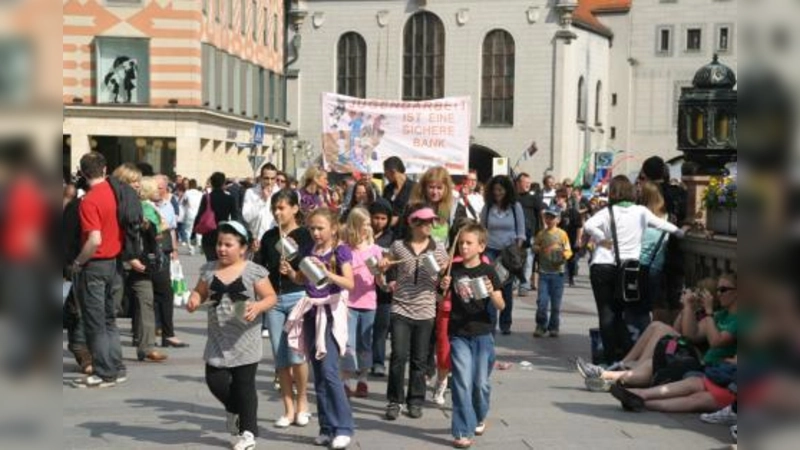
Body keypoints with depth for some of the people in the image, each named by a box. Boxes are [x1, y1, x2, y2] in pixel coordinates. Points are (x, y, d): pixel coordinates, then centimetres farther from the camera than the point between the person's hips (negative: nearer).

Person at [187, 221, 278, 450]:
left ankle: (248, 431, 12)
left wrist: (258, 306, -26)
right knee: (215, 381, 2)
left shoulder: (254, 271, -8)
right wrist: (194, 300, -8)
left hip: (245, 340, -4)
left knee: (244, 384, 2)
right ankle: (234, 409, 34)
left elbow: (271, 297, -7)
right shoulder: (209, 270, 5)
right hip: (218, 340, 4)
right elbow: (200, 292, 14)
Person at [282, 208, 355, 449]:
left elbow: (350, 284, -18)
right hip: (311, 311, 6)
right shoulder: (310, 251, 9)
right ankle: (327, 427, 16)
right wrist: (290, 272, 1)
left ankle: (344, 427, -5)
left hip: (331, 311, -6)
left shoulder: (340, 251, -8)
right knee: (318, 374, 8)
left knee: (329, 371, -13)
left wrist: (327, 273, -32)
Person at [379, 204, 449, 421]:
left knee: (420, 359, 7)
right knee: (399, 356, -6)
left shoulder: (439, 248, 4)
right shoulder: (398, 246, 2)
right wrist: (382, 269, -7)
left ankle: (415, 401, 20)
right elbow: (384, 277, 15)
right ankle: (395, 401, 7)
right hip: (401, 309, -1)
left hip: (425, 311, 1)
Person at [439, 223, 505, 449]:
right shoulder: (454, 270, -1)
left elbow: (500, 306, -5)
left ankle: (479, 417, 36)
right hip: (458, 335, 0)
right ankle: (463, 432, 1)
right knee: (462, 383, -5)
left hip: (482, 334, 0)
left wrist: (492, 293, -25)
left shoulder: (488, 271, -4)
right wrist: (443, 288, -15)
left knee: (481, 382, 9)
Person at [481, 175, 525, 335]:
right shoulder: (488, 207, 3)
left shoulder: (515, 206, 0)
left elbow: (521, 231, 2)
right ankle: (489, 322, -8)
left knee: (507, 288, 6)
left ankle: (505, 324, 16)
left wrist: (517, 250, -8)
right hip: (490, 250, 0)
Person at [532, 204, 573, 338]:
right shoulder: (541, 234, 6)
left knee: (556, 303, 5)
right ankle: (541, 326, 7)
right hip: (544, 272, 1)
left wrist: (564, 256, -20)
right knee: (542, 301, -6)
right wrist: (540, 249, -7)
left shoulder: (562, 234, 0)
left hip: (557, 272, -1)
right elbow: (534, 247, 15)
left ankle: (554, 327, 19)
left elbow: (568, 251, 2)